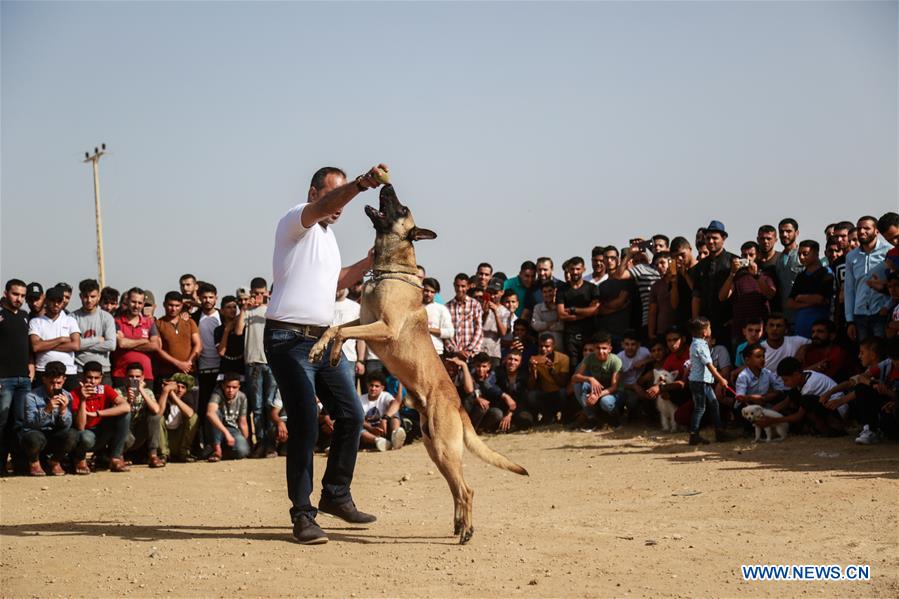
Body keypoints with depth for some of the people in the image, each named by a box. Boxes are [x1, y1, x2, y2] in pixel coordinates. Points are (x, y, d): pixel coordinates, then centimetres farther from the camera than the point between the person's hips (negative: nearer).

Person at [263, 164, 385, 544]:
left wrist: (371, 260, 24)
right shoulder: (296, 221, -5)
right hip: (289, 339, -9)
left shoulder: (327, 236, 22)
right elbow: (325, 204, -27)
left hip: (322, 340, 9)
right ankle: (302, 514, -6)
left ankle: (335, 495, 20)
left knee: (350, 415, 6)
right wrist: (360, 184, -42)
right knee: (304, 426, -12)